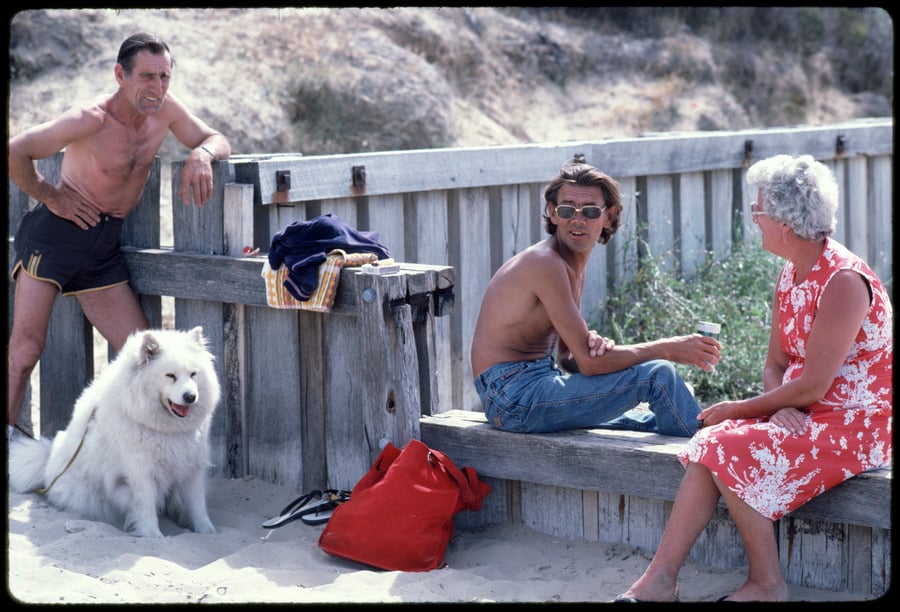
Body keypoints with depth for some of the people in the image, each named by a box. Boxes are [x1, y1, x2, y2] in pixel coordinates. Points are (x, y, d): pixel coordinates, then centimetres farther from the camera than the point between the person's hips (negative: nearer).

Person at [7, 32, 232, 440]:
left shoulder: (165, 109, 1)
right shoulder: (92, 120, -18)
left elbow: (217, 140, 9)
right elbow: (14, 152, -21)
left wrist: (201, 155, -14)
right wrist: (50, 196, -10)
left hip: (104, 246, 6)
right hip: (55, 231, -6)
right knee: (26, 346, -15)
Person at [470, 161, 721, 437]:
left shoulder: (576, 268, 14)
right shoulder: (545, 263, -18)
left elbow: (568, 359, 14)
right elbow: (589, 363, -20)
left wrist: (595, 345, -10)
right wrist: (669, 348, -13)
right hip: (515, 392, -10)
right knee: (658, 375, -14)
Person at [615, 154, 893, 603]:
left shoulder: (844, 283, -21)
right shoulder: (791, 274, 8)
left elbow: (812, 386, -22)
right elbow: (775, 363, 10)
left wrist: (739, 408, -12)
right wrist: (778, 408, -12)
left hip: (853, 426, -8)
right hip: (803, 416, 9)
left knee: (733, 449, -24)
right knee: (710, 443, -11)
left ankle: (766, 584, -8)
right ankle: (661, 578, -14)